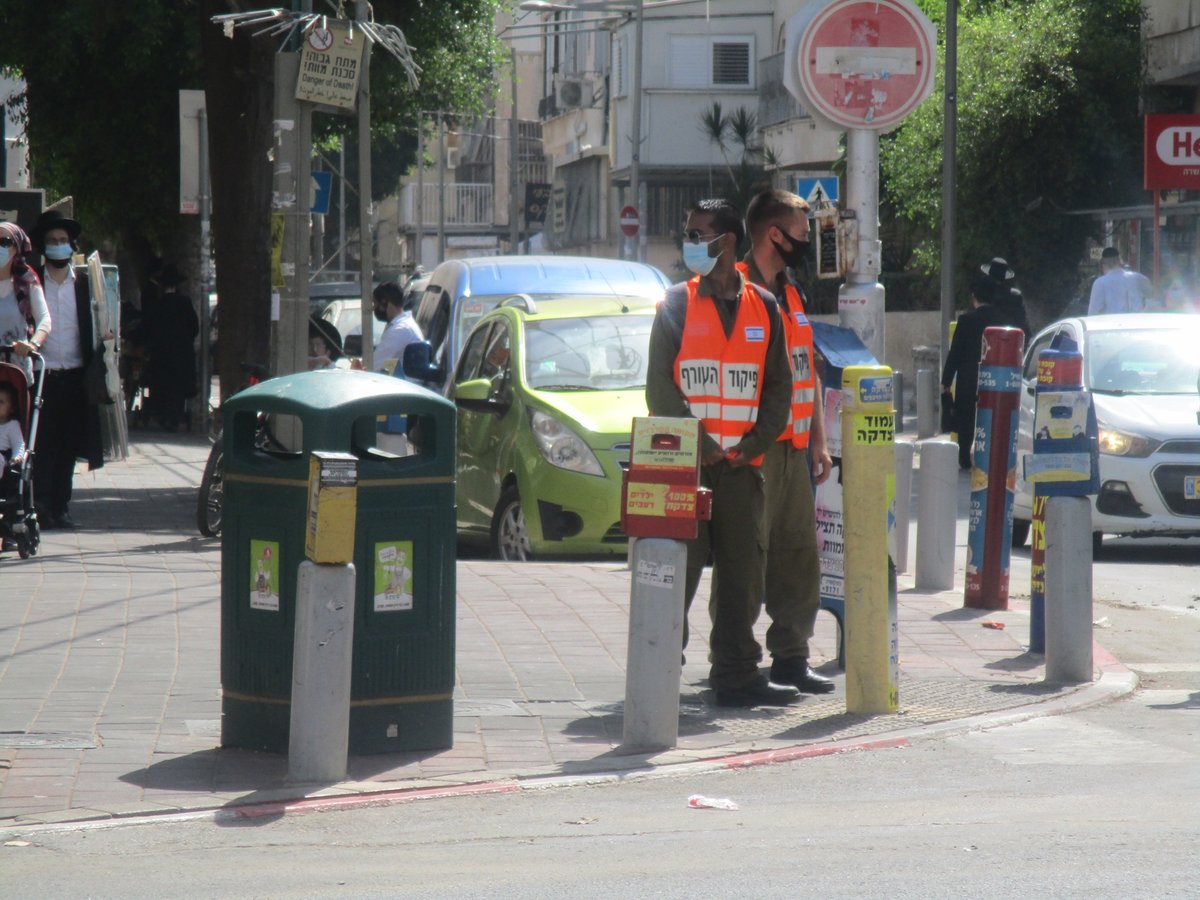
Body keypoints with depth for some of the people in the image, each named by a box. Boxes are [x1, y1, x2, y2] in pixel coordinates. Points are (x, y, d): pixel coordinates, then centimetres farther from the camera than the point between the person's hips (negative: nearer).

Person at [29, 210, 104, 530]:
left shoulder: (84, 284, 10)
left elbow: (95, 331, 13)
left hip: (74, 376, 2)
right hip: (42, 375, -2)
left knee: (68, 446, 5)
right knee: (42, 445, -6)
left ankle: (62, 507, 11)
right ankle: (42, 509, -5)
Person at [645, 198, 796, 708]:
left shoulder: (763, 308, 10)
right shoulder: (677, 305, 3)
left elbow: (778, 387, 11)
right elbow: (659, 387, -2)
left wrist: (752, 444, -4)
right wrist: (700, 445, -11)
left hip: (742, 466, 3)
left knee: (743, 572, 4)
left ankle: (736, 675, 10)